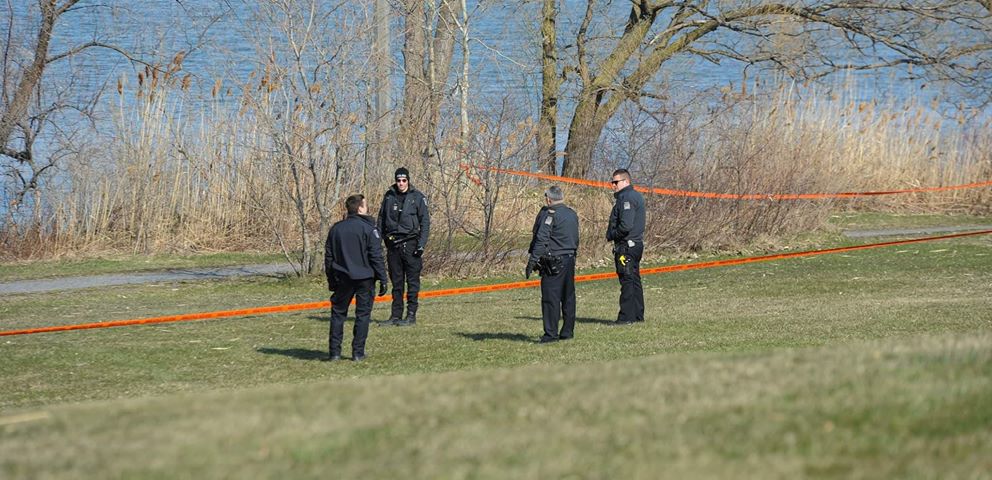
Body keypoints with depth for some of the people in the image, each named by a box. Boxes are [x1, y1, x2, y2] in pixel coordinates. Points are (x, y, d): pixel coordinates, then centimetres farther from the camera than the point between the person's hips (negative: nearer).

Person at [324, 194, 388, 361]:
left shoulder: (336, 229, 7)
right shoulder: (368, 228, -8)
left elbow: (328, 257, 12)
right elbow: (376, 257, -11)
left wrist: (331, 280, 19)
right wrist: (382, 280, -5)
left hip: (342, 278, 4)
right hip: (364, 278, -4)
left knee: (338, 313, 11)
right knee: (363, 314, 5)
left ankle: (335, 352, 6)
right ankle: (358, 352, 2)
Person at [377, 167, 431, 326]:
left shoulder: (418, 197, -1)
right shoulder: (389, 196, 9)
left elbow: (425, 222, -1)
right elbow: (381, 219, 14)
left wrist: (421, 244, -9)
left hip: (410, 244, -4)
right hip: (393, 244, 4)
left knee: (412, 281, -3)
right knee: (396, 281, 8)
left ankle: (411, 315, 1)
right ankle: (396, 315, 13)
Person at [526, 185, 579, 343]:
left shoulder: (549, 214, -11)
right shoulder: (572, 214, 14)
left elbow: (541, 239, -17)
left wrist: (532, 261, -17)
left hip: (553, 263, -8)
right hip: (570, 260, 8)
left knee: (550, 298, -6)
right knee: (568, 297, 12)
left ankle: (551, 333, -8)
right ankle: (568, 331, 16)